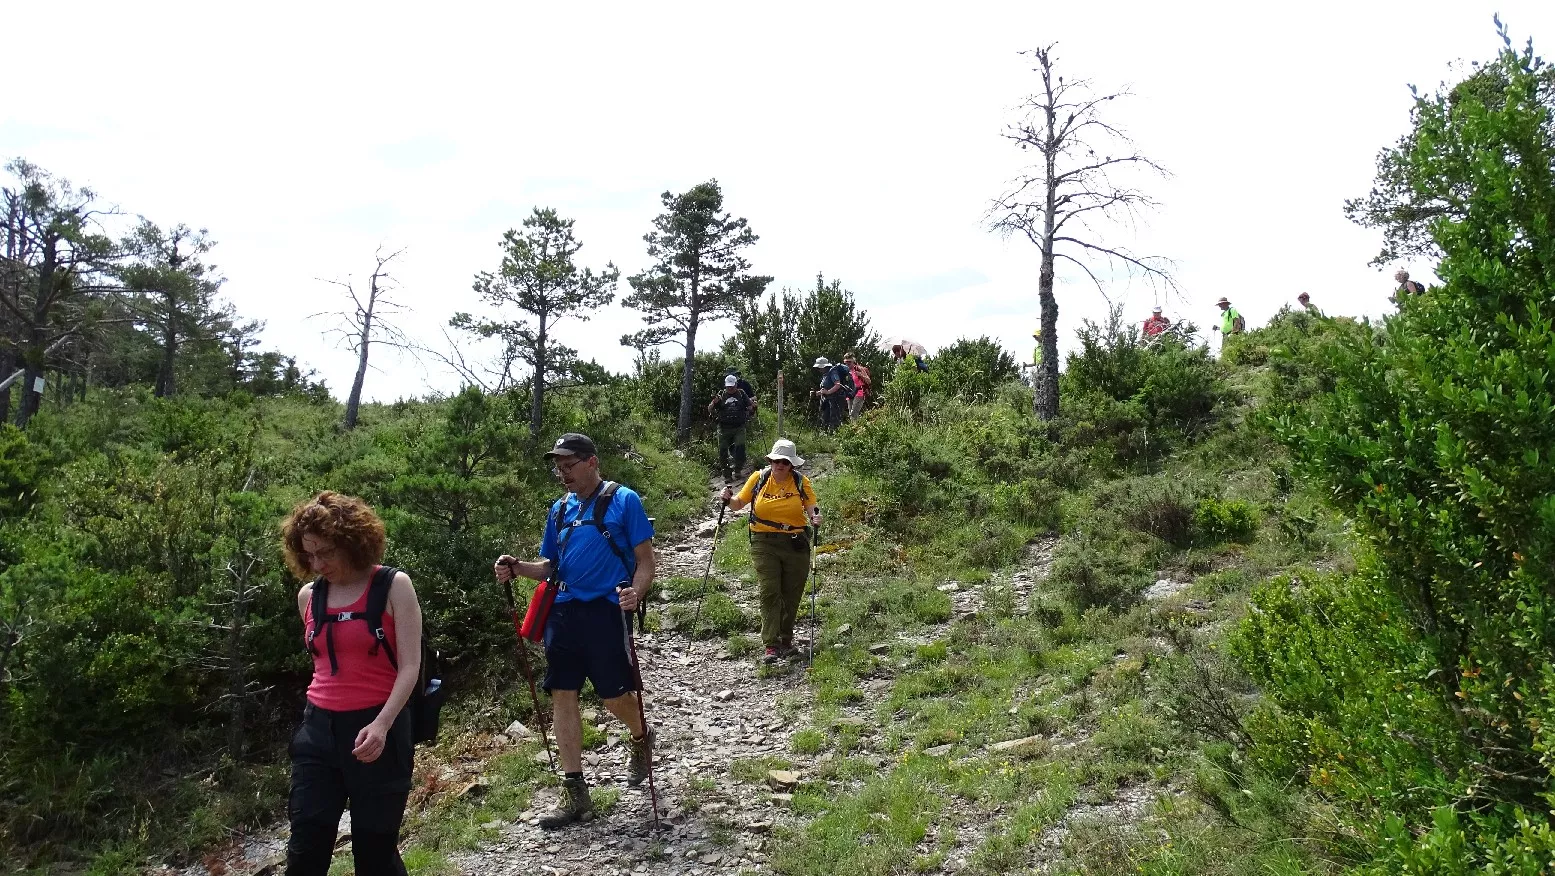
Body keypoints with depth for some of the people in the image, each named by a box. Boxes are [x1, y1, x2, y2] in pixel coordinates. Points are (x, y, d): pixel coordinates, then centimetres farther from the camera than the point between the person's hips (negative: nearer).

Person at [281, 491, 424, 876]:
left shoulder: (394, 586, -6)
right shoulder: (308, 596, 8)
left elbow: (410, 667, -11)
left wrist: (382, 723, -24)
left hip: (377, 729, -4)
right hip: (319, 729, 4)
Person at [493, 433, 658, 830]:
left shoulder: (623, 500, -3)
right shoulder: (559, 509, 14)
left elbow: (645, 559, -6)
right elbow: (550, 566, 19)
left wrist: (636, 593, -25)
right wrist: (517, 568, 0)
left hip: (607, 608, -5)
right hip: (564, 609, 6)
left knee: (614, 694, -1)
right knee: (562, 695, 4)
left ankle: (641, 738, 35)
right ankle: (574, 793, 13)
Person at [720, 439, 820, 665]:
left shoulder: (801, 482, 3)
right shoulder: (759, 478, 4)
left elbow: (810, 507, -3)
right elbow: (739, 504, 9)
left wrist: (814, 517, -24)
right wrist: (729, 499, -11)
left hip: (795, 544, 1)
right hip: (764, 544, -1)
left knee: (791, 595, 8)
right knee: (769, 592, -10)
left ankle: (786, 642, 23)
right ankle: (771, 646, -8)